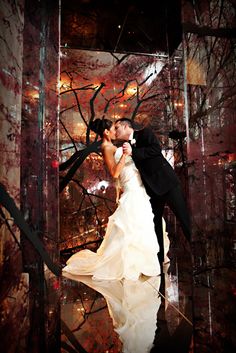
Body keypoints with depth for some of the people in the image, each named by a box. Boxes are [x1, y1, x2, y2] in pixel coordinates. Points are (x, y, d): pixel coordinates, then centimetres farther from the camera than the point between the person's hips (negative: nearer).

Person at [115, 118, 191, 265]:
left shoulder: (145, 132, 0)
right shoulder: (125, 147, 15)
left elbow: (156, 149, -18)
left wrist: (133, 152, -19)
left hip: (167, 182, -6)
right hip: (151, 188, 6)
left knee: (184, 217, -3)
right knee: (155, 224, 10)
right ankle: (159, 258, 22)